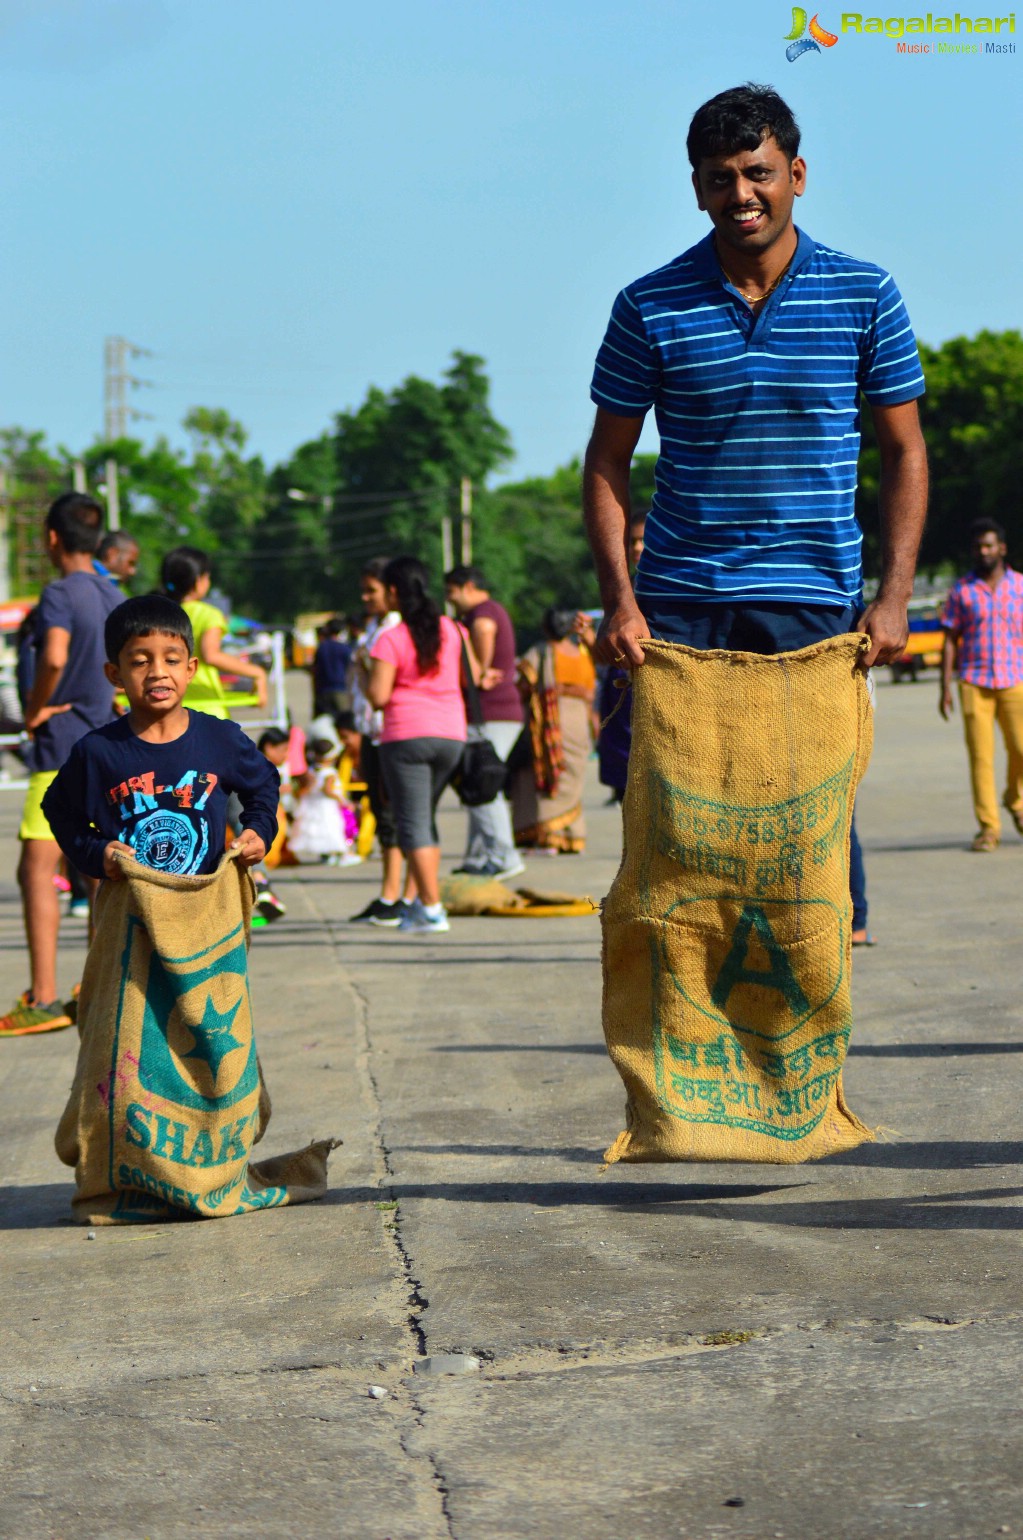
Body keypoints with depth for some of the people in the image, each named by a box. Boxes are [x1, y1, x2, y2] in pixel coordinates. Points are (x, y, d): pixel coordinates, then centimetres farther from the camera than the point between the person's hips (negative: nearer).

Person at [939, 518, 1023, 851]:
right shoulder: (961, 590, 6)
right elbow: (950, 640, 7)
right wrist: (946, 687, 0)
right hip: (974, 682, 0)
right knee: (980, 755, -6)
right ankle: (988, 827, -2)